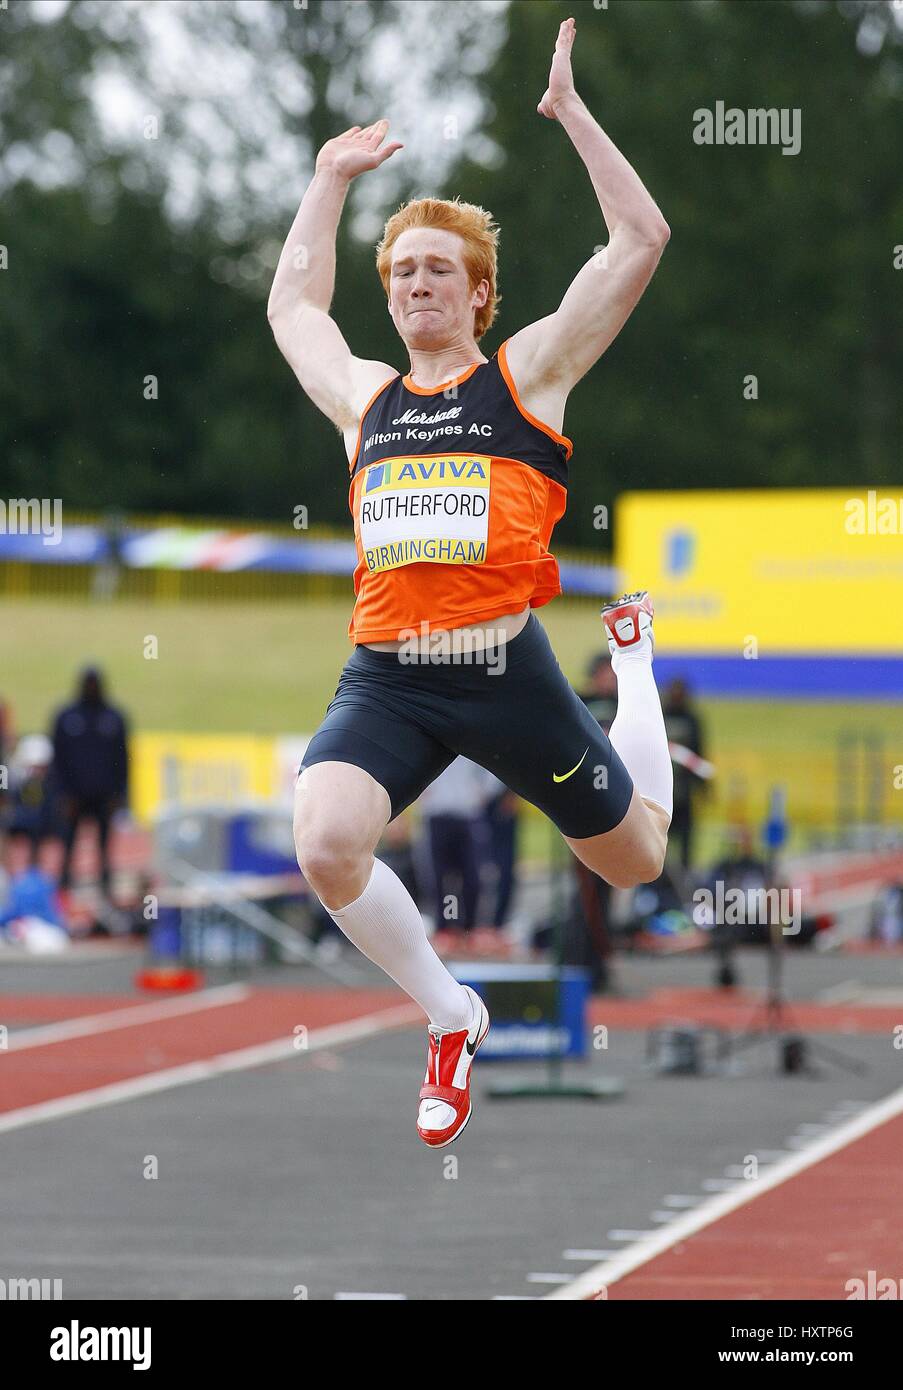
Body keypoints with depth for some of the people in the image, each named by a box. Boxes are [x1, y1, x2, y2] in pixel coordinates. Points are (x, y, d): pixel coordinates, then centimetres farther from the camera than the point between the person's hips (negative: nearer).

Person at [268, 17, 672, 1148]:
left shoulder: (525, 374, 6)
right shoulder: (363, 397, 16)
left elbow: (641, 241, 2)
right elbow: (291, 304, 36)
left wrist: (570, 111, 3)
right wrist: (331, 178, 36)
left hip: (505, 671, -2)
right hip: (384, 680, 2)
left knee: (635, 859, 17)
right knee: (326, 850, -27)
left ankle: (634, 654, 52)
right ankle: (450, 1018, -2)